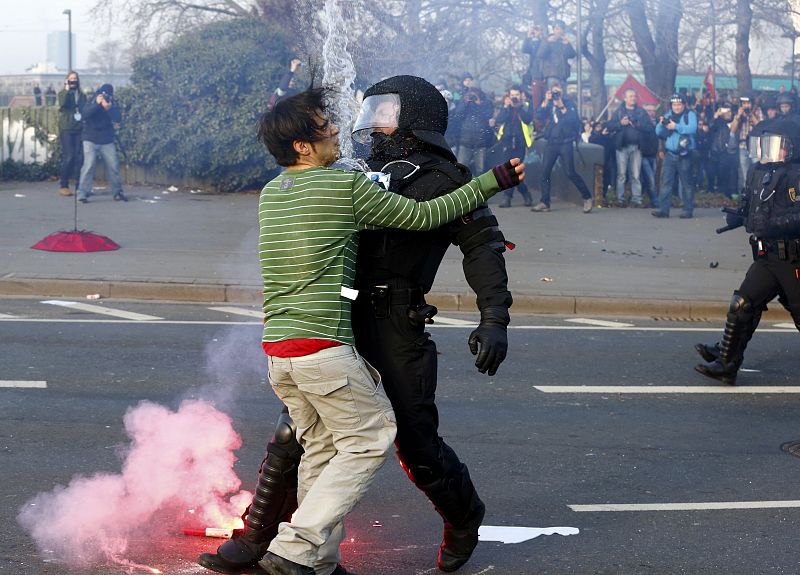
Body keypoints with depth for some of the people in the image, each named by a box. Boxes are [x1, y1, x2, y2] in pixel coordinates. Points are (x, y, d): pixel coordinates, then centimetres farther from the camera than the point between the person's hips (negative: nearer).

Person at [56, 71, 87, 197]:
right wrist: (67, 89, -12)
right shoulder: (63, 94, 7)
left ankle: (79, 186, 0)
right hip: (66, 130, -3)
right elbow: (62, 103, -16)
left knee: (79, 158, -3)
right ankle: (64, 186, -6)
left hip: (79, 130, 3)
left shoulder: (82, 95, 17)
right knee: (68, 157, -11)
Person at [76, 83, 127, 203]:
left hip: (107, 141, 3)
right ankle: (82, 194, -13)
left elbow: (118, 119, -12)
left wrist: (109, 109, -27)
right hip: (91, 140, -3)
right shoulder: (91, 101, -6)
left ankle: (117, 192, 17)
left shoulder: (113, 104, 1)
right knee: (89, 165, -14)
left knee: (114, 166, 4)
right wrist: (97, 104, -30)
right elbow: (83, 114, -22)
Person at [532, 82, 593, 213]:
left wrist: (562, 107, -19)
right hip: (550, 143, 4)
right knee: (545, 172, -2)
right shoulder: (548, 105, 11)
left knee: (570, 173, -8)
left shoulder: (569, 105, 1)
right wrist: (545, 102, -12)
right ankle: (544, 203, 4)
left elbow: (573, 120, -14)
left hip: (565, 143, -4)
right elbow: (539, 116, -4)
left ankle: (587, 198, 4)